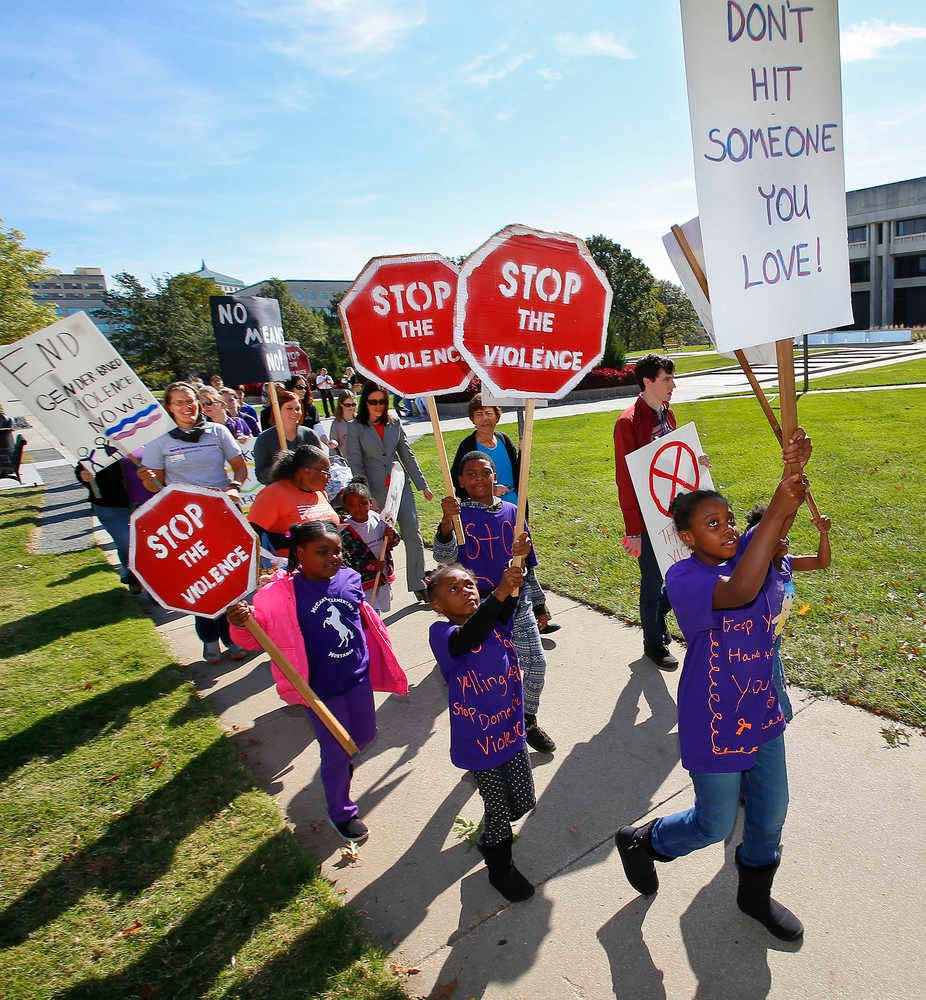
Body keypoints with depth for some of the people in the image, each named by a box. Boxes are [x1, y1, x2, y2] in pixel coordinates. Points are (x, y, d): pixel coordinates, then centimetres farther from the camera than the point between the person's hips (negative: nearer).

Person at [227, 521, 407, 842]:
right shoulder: (284, 593, -20)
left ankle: (342, 761, 60)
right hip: (321, 688, -5)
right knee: (336, 753, 11)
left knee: (365, 735, 25)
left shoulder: (349, 579, -6)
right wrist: (241, 624, -39)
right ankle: (341, 813, 39)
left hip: (358, 677, 5)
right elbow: (257, 634, -18)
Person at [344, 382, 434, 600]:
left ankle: (418, 585, 8)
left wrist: (423, 485, 8)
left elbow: (407, 455, 11)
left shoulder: (395, 423, 7)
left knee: (413, 533, -3)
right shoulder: (355, 428, -3)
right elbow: (355, 464, -6)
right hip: (375, 490, -2)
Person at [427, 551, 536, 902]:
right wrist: (499, 593, -54)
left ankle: (490, 839, 52)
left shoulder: (496, 619, -5)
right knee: (499, 807, 13)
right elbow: (469, 638, -41)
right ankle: (500, 869, 44)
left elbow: (510, 603, -25)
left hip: (512, 731, 5)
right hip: (479, 740, -5)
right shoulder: (441, 633, -19)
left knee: (524, 801, 19)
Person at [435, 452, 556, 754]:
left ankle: (528, 722, 35)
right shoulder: (459, 514, -10)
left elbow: (526, 562, 10)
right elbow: (444, 557, -27)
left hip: (517, 604, 4)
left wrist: (537, 602, 14)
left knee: (536, 665, 10)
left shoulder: (511, 511, 1)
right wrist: (447, 522, -45)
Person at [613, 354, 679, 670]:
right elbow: (625, 481, -17)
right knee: (653, 580, 7)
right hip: (647, 519, -7)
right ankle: (653, 642, 26)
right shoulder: (629, 423, -16)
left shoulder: (667, 415, 9)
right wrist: (634, 531, -16)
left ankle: (657, 621, 37)